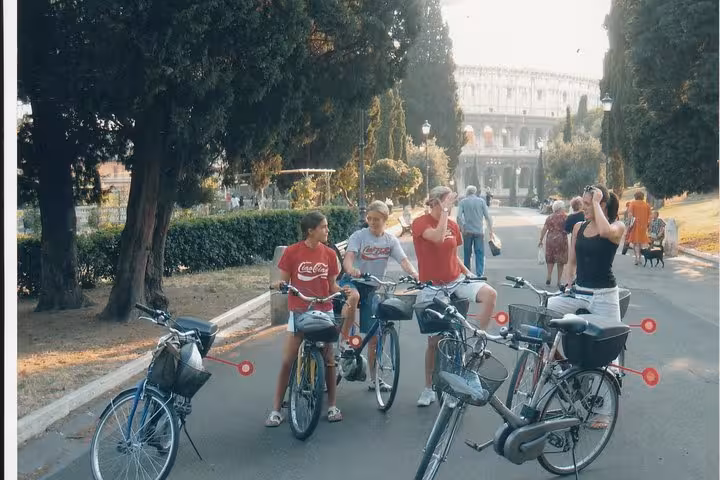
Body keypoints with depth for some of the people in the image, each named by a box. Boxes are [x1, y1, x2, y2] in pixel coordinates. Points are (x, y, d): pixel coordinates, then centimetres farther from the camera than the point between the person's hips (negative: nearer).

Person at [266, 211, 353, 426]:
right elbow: (284, 280, -1)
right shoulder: (292, 252, -7)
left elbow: (332, 284, 7)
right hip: (298, 312, -2)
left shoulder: (329, 254, 2)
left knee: (329, 360, 5)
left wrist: (342, 290, -12)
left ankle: (332, 405, 20)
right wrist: (279, 284, -22)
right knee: (287, 361, -3)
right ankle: (276, 409, 5)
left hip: (324, 311, 2)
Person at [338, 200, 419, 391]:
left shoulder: (391, 240, 0)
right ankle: (343, 340, -25)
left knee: (374, 335, 5)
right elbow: (348, 257, -24)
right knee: (354, 296, -42)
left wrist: (414, 274, -33)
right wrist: (350, 269, -48)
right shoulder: (359, 236, -9)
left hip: (373, 287, 3)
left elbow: (403, 260, -12)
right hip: (352, 281, -3)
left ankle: (374, 378, 18)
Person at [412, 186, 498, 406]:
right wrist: (445, 210, -23)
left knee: (490, 294, -25)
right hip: (432, 287, -4)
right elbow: (438, 237, -32)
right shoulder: (420, 223, -11)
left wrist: (468, 273, 0)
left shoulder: (453, 225, 5)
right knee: (434, 340, 4)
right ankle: (429, 388, 22)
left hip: (456, 281, 4)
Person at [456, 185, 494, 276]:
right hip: (479, 231, -1)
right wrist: (490, 230, 6)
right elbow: (487, 216, 0)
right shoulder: (481, 201, 3)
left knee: (467, 254, 12)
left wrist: (461, 228, 3)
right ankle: (479, 275, -10)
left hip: (467, 232, 1)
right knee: (480, 254, 0)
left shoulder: (462, 202, 3)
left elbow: (459, 216, -8)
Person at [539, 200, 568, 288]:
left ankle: (549, 276, 1)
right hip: (561, 239, -3)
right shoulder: (565, 217, -3)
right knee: (560, 260, 6)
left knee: (550, 259, 15)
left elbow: (544, 229, 3)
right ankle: (559, 280, 7)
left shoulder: (550, 217, 6)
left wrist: (541, 240, 8)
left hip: (550, 239, 3)